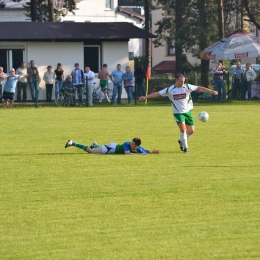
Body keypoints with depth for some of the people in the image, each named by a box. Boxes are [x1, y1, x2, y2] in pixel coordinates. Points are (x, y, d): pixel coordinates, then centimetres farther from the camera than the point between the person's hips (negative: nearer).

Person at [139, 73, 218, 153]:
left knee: (191, 130, 2)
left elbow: (199, 88, -6)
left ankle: (181, 141, 29)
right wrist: (145, 97, -12)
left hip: (188, 111, 3)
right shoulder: (170, 90, -9)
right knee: (183, 128, -20)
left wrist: (211, 91, -11)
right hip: (178, 113, -3)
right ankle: (185, 146, -5)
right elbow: (157, 93, -7)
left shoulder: (187, 87, -7)